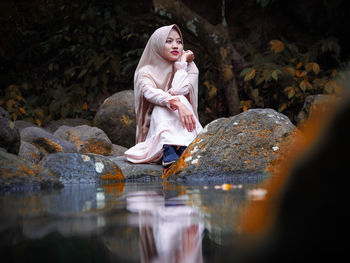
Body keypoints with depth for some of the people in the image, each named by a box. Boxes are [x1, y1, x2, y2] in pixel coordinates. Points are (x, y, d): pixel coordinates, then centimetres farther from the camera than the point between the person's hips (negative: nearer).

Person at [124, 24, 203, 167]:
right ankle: (168, 151, -50)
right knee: (162, 106, -29)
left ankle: (184, 150, -46)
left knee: (180, 100, -25)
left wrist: (182, 62, 0)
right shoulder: (145, 73, 3)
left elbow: (179, 90, -12)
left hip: (183, 132, 2)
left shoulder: (190, 68, 11)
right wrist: (177, 104, -40)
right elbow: (151, 93, -22)